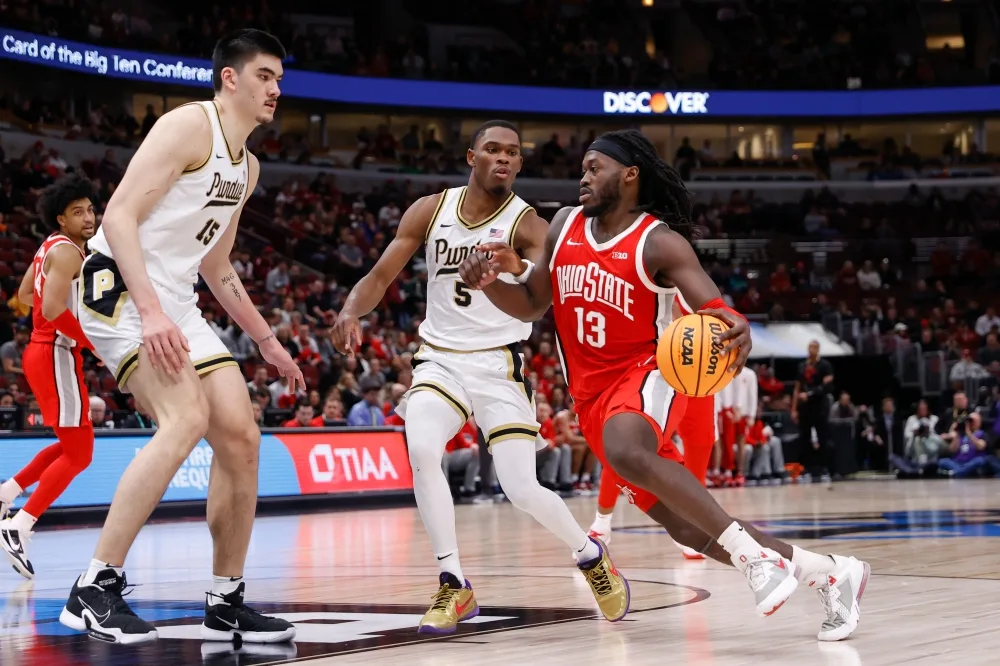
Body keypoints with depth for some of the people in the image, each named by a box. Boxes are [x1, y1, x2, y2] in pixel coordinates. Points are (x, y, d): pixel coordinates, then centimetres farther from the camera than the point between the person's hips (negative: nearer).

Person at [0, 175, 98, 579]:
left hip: (43, 351, 10)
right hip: (56, 355, -10)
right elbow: (53, 310, -26)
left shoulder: (51, 247, 14)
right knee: (78, 454, -8)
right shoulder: (68, 253, -16)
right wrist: (95, 343, -19)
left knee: (73, 446, 21)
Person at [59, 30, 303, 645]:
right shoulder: (190, 125, -10)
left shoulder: (248, 167, 18)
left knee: (241, 436, 1)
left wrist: (266, 340, 24)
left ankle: (226, 605, 11)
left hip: (175, 304, 9)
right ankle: (96, 590, -23)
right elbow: (119, 216, -20)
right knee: (187, 417, -27)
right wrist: (150, 312, -30)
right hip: (121, 288, -9)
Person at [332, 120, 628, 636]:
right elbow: (381, 276, 0)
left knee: (522, 489, -11)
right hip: (439, 359, 2)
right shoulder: (430, 210, 0)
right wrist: (351, 312, -22)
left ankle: (591, 557, 21)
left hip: (497, 366, -2)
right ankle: (454, 587, -15)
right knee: (421, 449, -27)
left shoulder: (526, 224, -11)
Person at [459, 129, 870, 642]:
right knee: (689, 528, 1)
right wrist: (490, 282, -8)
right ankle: (829, 572, 11)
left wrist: (737, 330, -44)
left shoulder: (659, 244, -12)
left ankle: (750, 552, -35)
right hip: (592, 396, 6)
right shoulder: (565, 226, 6)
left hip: (646, 375, -6)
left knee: (626, 452, -41)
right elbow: (531, 305, 14)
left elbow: (718, 313, -19)